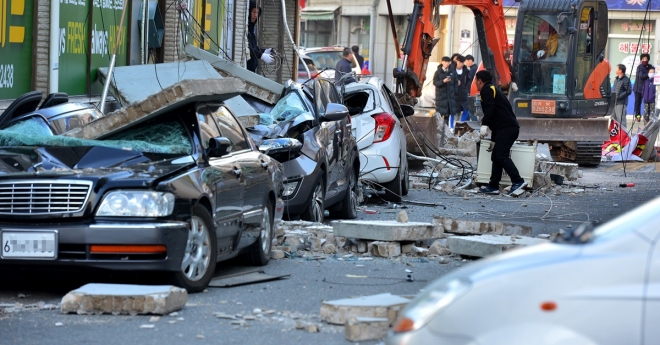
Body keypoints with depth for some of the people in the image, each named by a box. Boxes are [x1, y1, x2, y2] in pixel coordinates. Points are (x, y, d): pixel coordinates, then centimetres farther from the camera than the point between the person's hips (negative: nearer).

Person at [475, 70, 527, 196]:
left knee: (501, 156, -15)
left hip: (506, 128, -10)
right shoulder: (494, 90, 31)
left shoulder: (486, 89, 2)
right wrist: (493, 141, 37)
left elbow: (490, 108, -17)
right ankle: (493, 186, 13)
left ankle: (518, 181, -24)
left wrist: (484, 125, -22)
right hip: (512, 127, 10)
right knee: (496, 156, 12)